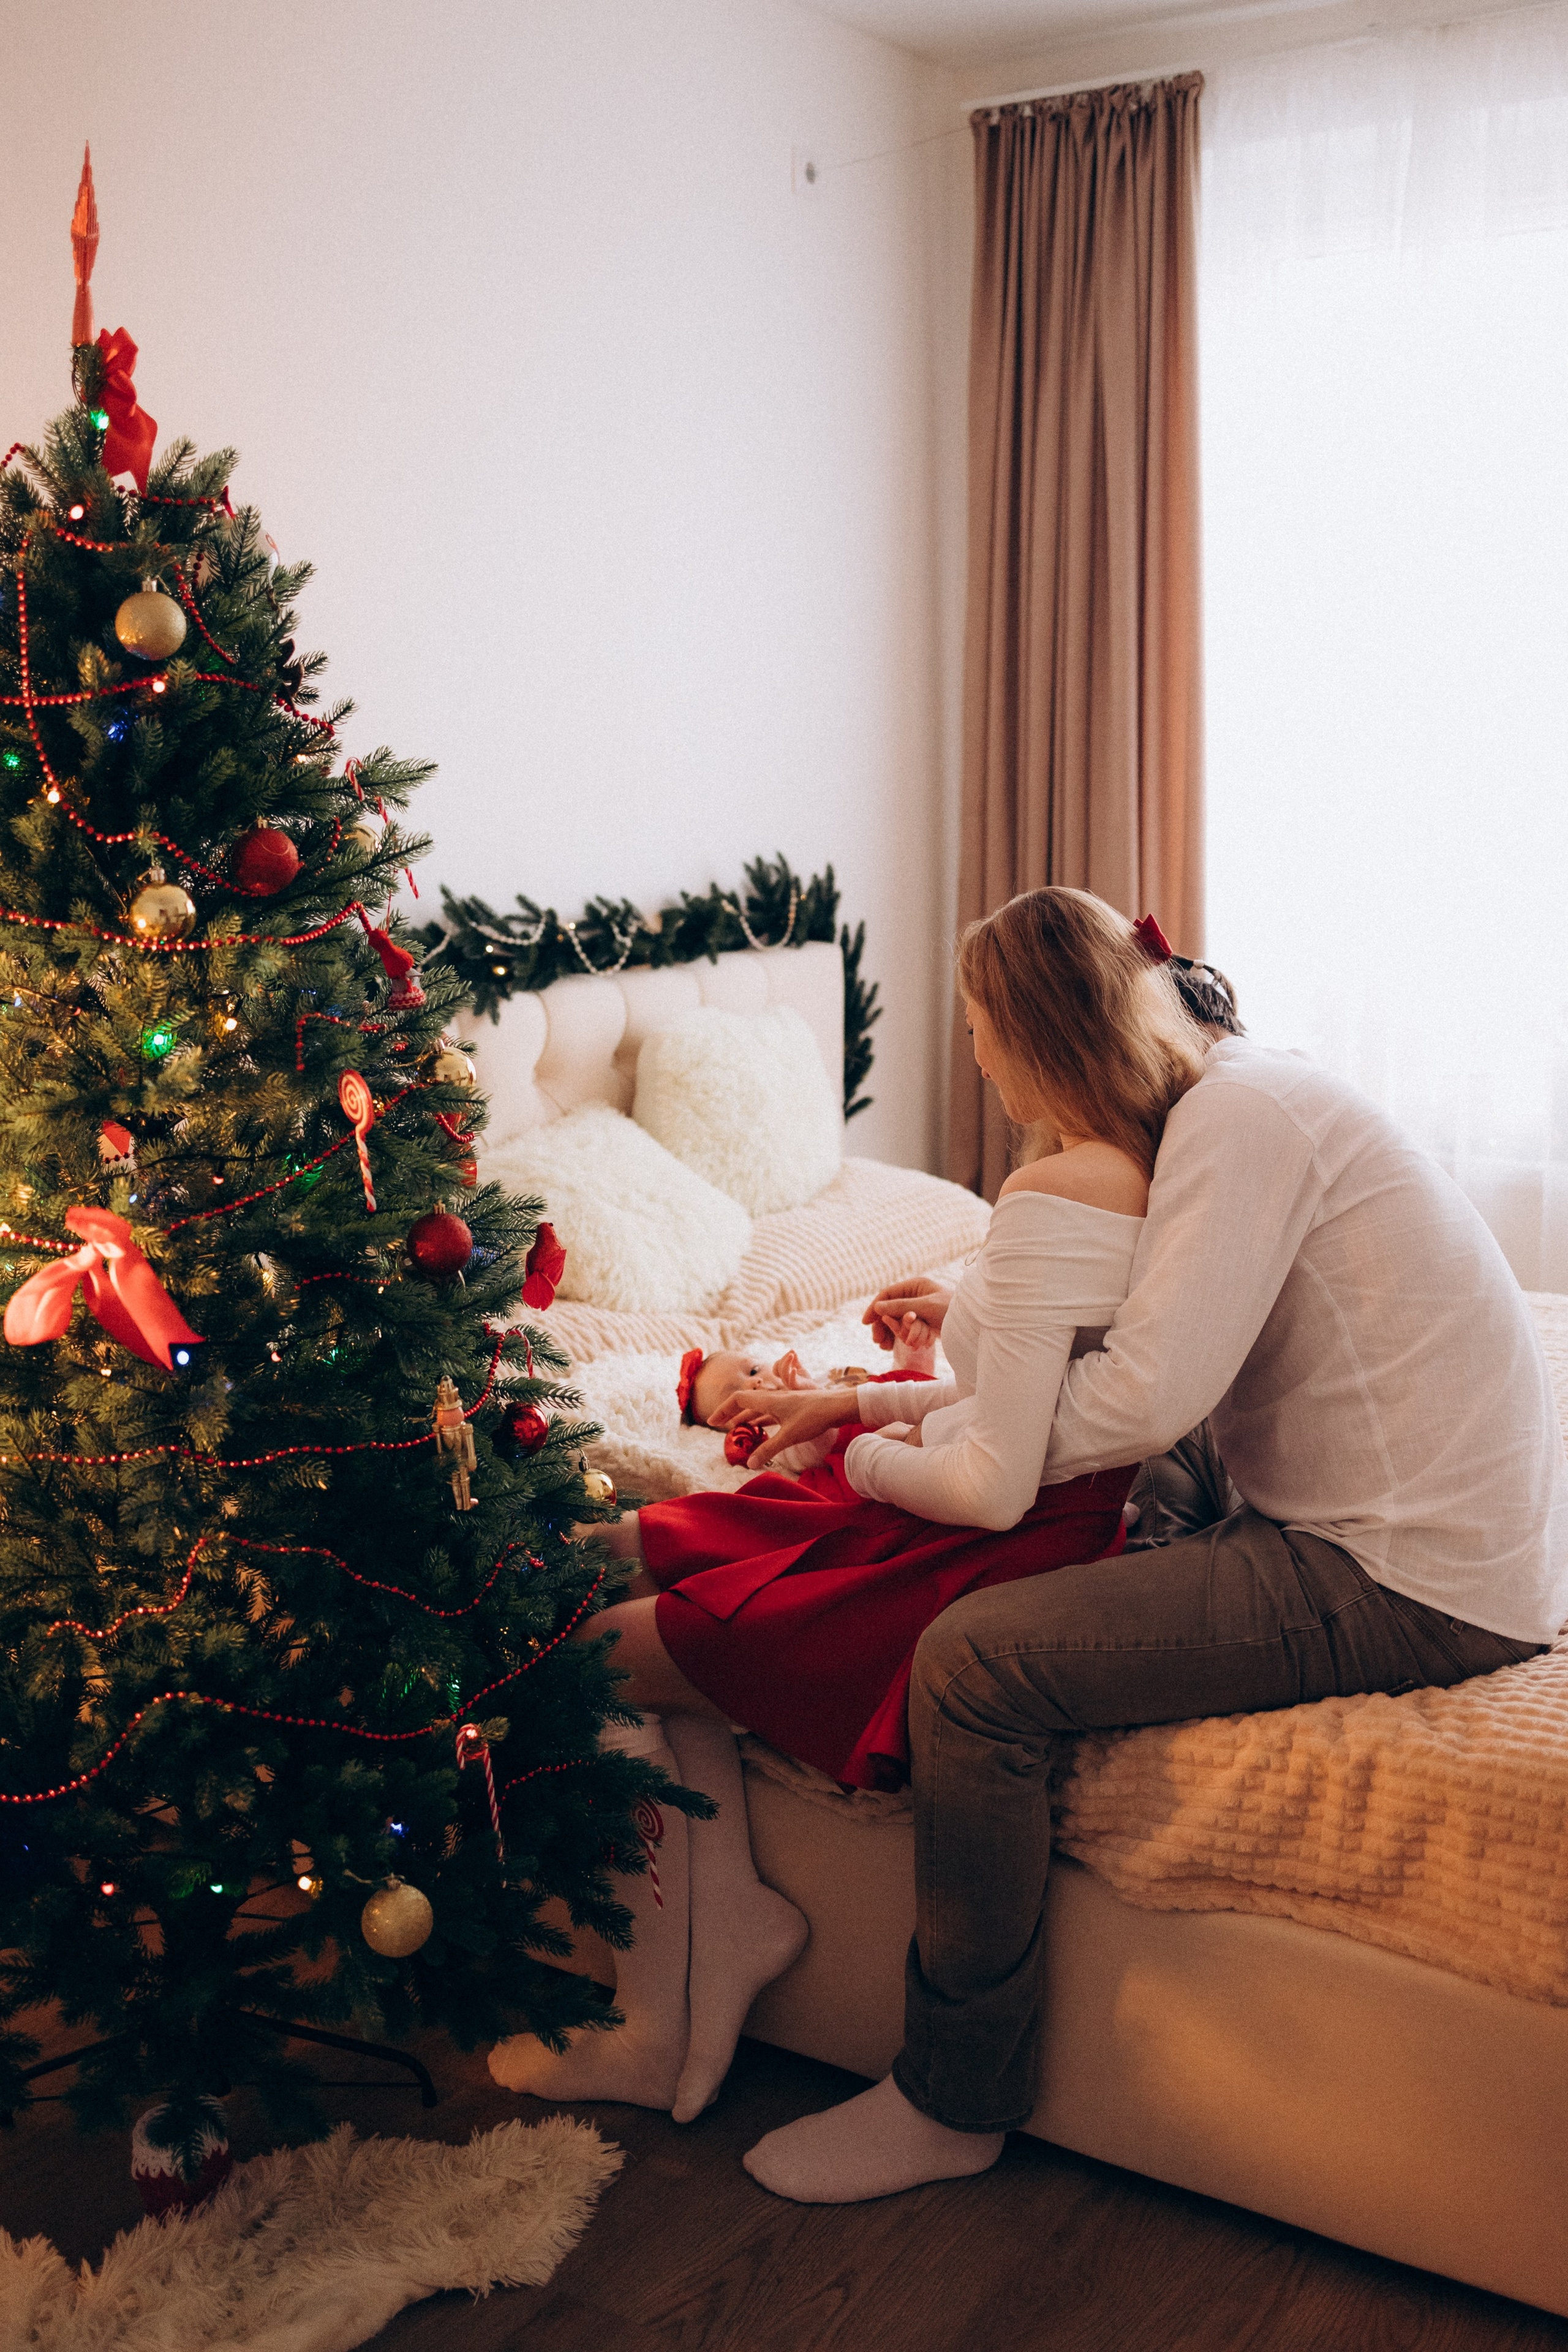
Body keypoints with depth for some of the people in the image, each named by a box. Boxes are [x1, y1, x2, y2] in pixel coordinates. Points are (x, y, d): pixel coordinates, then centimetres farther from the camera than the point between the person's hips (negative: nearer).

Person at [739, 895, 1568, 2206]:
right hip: (1448, 1532, 11)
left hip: (1408, 1583, -11)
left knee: (976, 1663, -16)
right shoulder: (1253, 1091, 15)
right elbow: (1183, 1333, 23)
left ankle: (951, 2103, 1)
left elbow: (1149, 1397, -24)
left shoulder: (1240, 1111, -15)